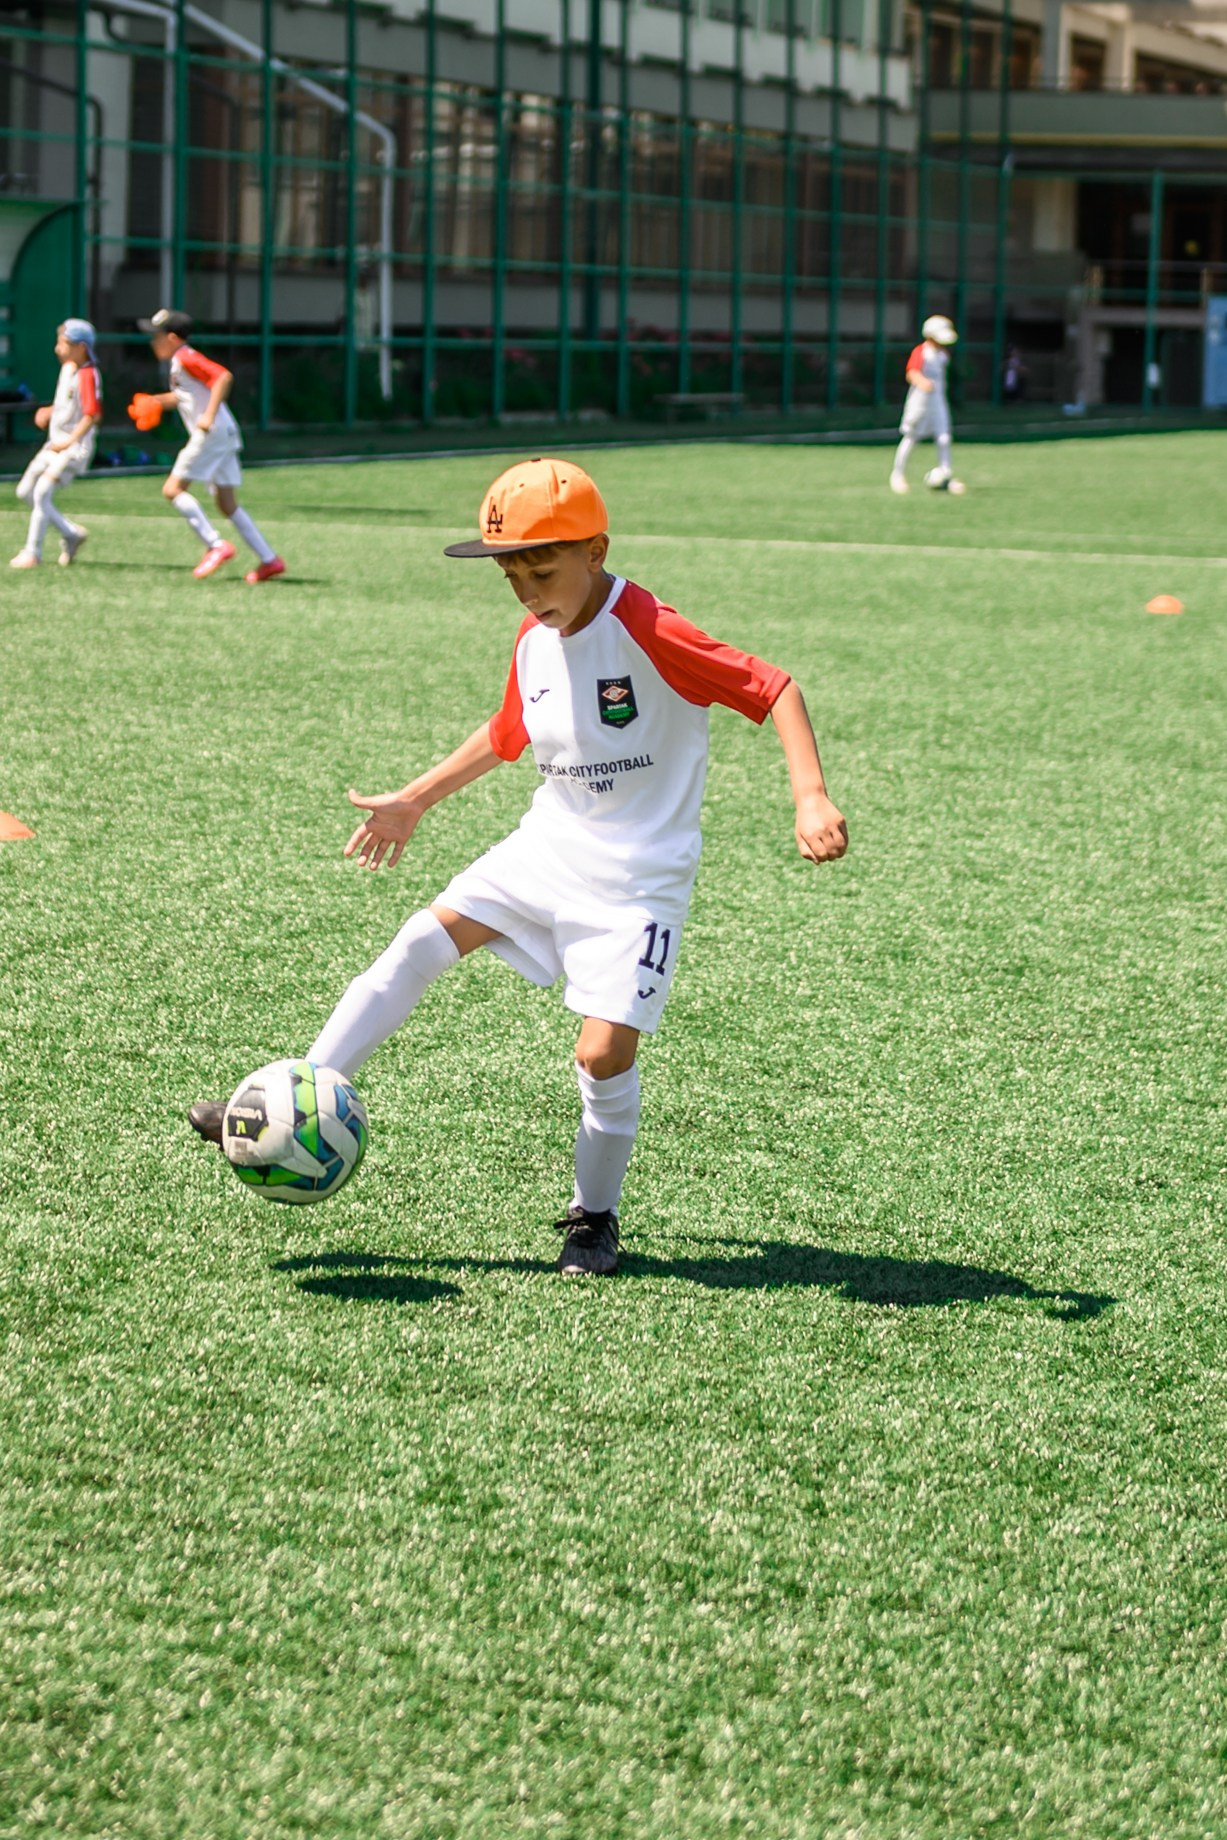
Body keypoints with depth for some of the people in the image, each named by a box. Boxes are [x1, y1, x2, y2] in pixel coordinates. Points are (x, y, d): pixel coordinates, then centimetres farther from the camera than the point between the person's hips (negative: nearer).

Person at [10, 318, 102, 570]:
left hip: (76, 446, -10)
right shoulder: (67, 368, 10)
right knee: (25, 491, 9)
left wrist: (69, 441, -25)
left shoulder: (88, 374, -18)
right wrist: (48, 411, 8)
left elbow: (93, 414, -24)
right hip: (55, 443, 10)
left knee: (42, 491, -19)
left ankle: (32, 552, -12)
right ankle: (71, 533, 19)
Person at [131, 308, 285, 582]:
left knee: (173, 489, -9)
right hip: (224, 436, 10)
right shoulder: (179, 361, 19)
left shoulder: (186, 359, -11)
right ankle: (269, 559, 9)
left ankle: (216, 545, -15)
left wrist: (209, 416, -28)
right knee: (227, 504, 11)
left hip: (212, 434, -10)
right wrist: (158, 401, 22)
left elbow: (224, 376, -24)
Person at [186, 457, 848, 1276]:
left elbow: (774, 689, -20)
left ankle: (595, 1218, 14)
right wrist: (413, 802, 28)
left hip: (637, 878, -6)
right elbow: (505, 737, 22)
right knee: (421, 943, -6)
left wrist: (811, 799, -32)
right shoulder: (535, 641, 3)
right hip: (547, 847, 7)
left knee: (604, 1054, -12)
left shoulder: (651, 634, -21)